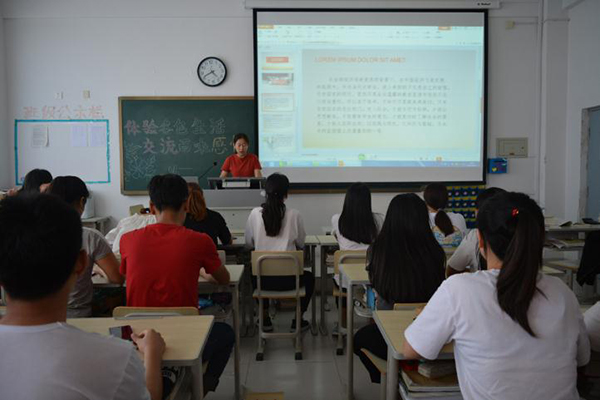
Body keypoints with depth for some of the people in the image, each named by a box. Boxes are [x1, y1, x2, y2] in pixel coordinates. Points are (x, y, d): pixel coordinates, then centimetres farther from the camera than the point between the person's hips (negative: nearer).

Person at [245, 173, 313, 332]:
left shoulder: (255, 213, -6)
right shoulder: (294, 215, -9)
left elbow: (248, 243, 5)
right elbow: (300, 243, 5)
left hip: (263, 278, 2)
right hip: (287, 278, -1)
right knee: (309, 277, 31)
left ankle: (265, 320, 35)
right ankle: (297, 320, 27)